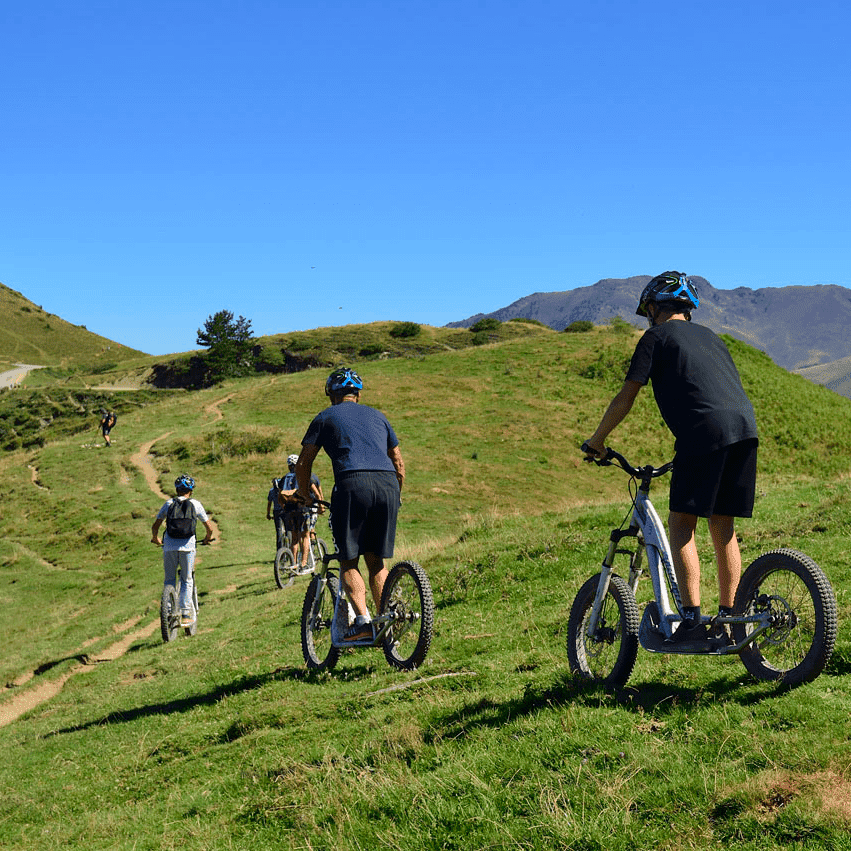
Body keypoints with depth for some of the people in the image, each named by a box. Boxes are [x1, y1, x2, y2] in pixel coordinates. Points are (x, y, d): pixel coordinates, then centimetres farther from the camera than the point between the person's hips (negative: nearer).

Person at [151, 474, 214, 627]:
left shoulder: (169, 503, 9)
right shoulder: (196, 504, 7)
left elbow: (155, 526, 6)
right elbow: (209, 528, 11)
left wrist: (155, 539, 26)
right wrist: (207, 539, 32)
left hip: (169, 546, 1)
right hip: (188, 546, -1)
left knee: (169, 580, 14)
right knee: (187, 580, 9)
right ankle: (185, 615, 2)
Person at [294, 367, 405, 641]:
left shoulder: (325, 417, 16)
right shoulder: (377, 416, 27)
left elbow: (303, 463, 14)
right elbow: (398, 462, 28)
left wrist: (304, 495, 29)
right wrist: (396, 496, 40)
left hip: (352, 485, -4)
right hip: (387, 484, 4)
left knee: (349, 562, 4)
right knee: (376, 560, 13)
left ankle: (363, 619, -12)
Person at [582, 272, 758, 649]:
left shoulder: (657, 337, 11)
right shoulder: (710, 336, 31)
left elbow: (626, 396, 7)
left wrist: (596, 440, 19)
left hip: (705, 431, -7)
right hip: (745, 427, 7)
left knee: (681, 525, -1)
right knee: (723, 527, 13)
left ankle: (692, 622, -8)